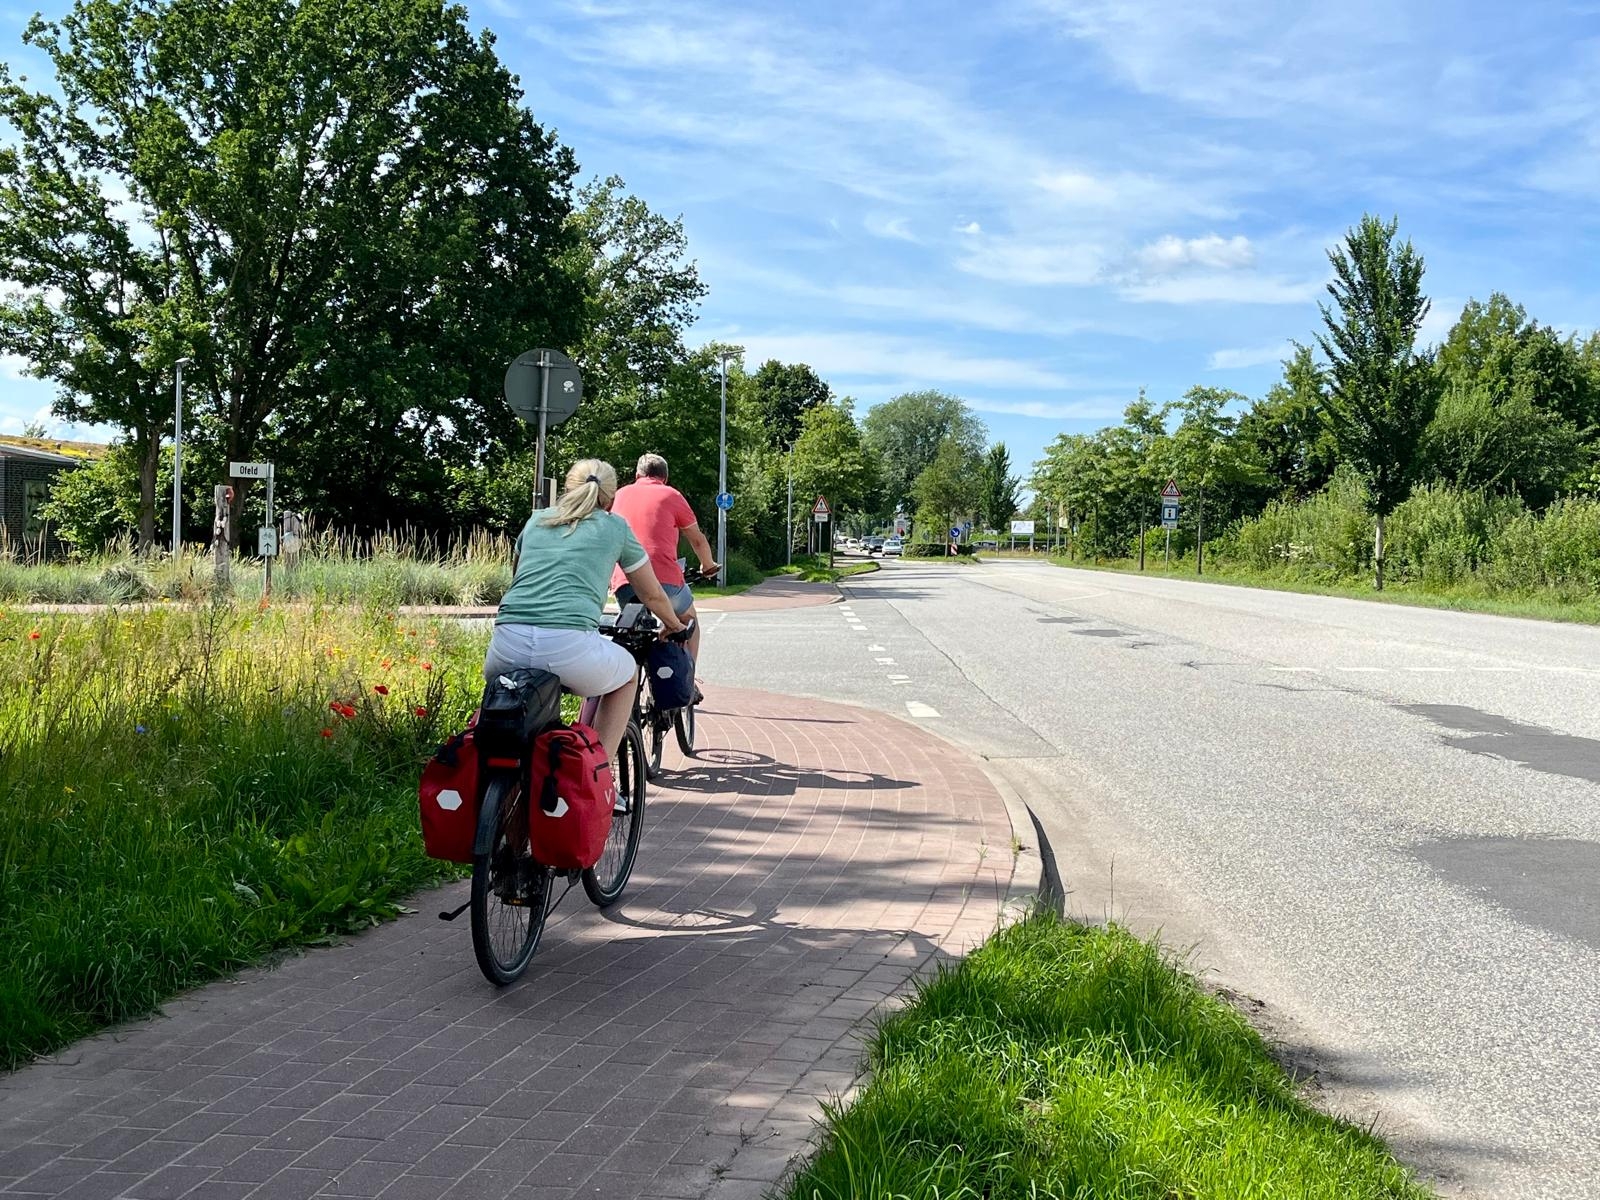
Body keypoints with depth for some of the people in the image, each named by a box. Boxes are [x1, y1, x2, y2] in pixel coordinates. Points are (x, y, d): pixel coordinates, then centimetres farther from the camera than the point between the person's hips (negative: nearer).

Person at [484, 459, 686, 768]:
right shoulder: (615, 527, 18)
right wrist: (674, 625, 50)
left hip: (508, 644, 3)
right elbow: (652, 596, 29)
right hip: (571, 647, -3)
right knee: (628, 673, 29)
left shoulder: (537, 520, 26)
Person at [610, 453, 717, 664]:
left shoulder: (621, 494, 20)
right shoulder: (671, 495, 9)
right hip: (664, 580, -2)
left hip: (622, 583, 3)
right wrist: (708, 565, 38)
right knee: (689, 619, 24)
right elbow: (698, 540, 18)